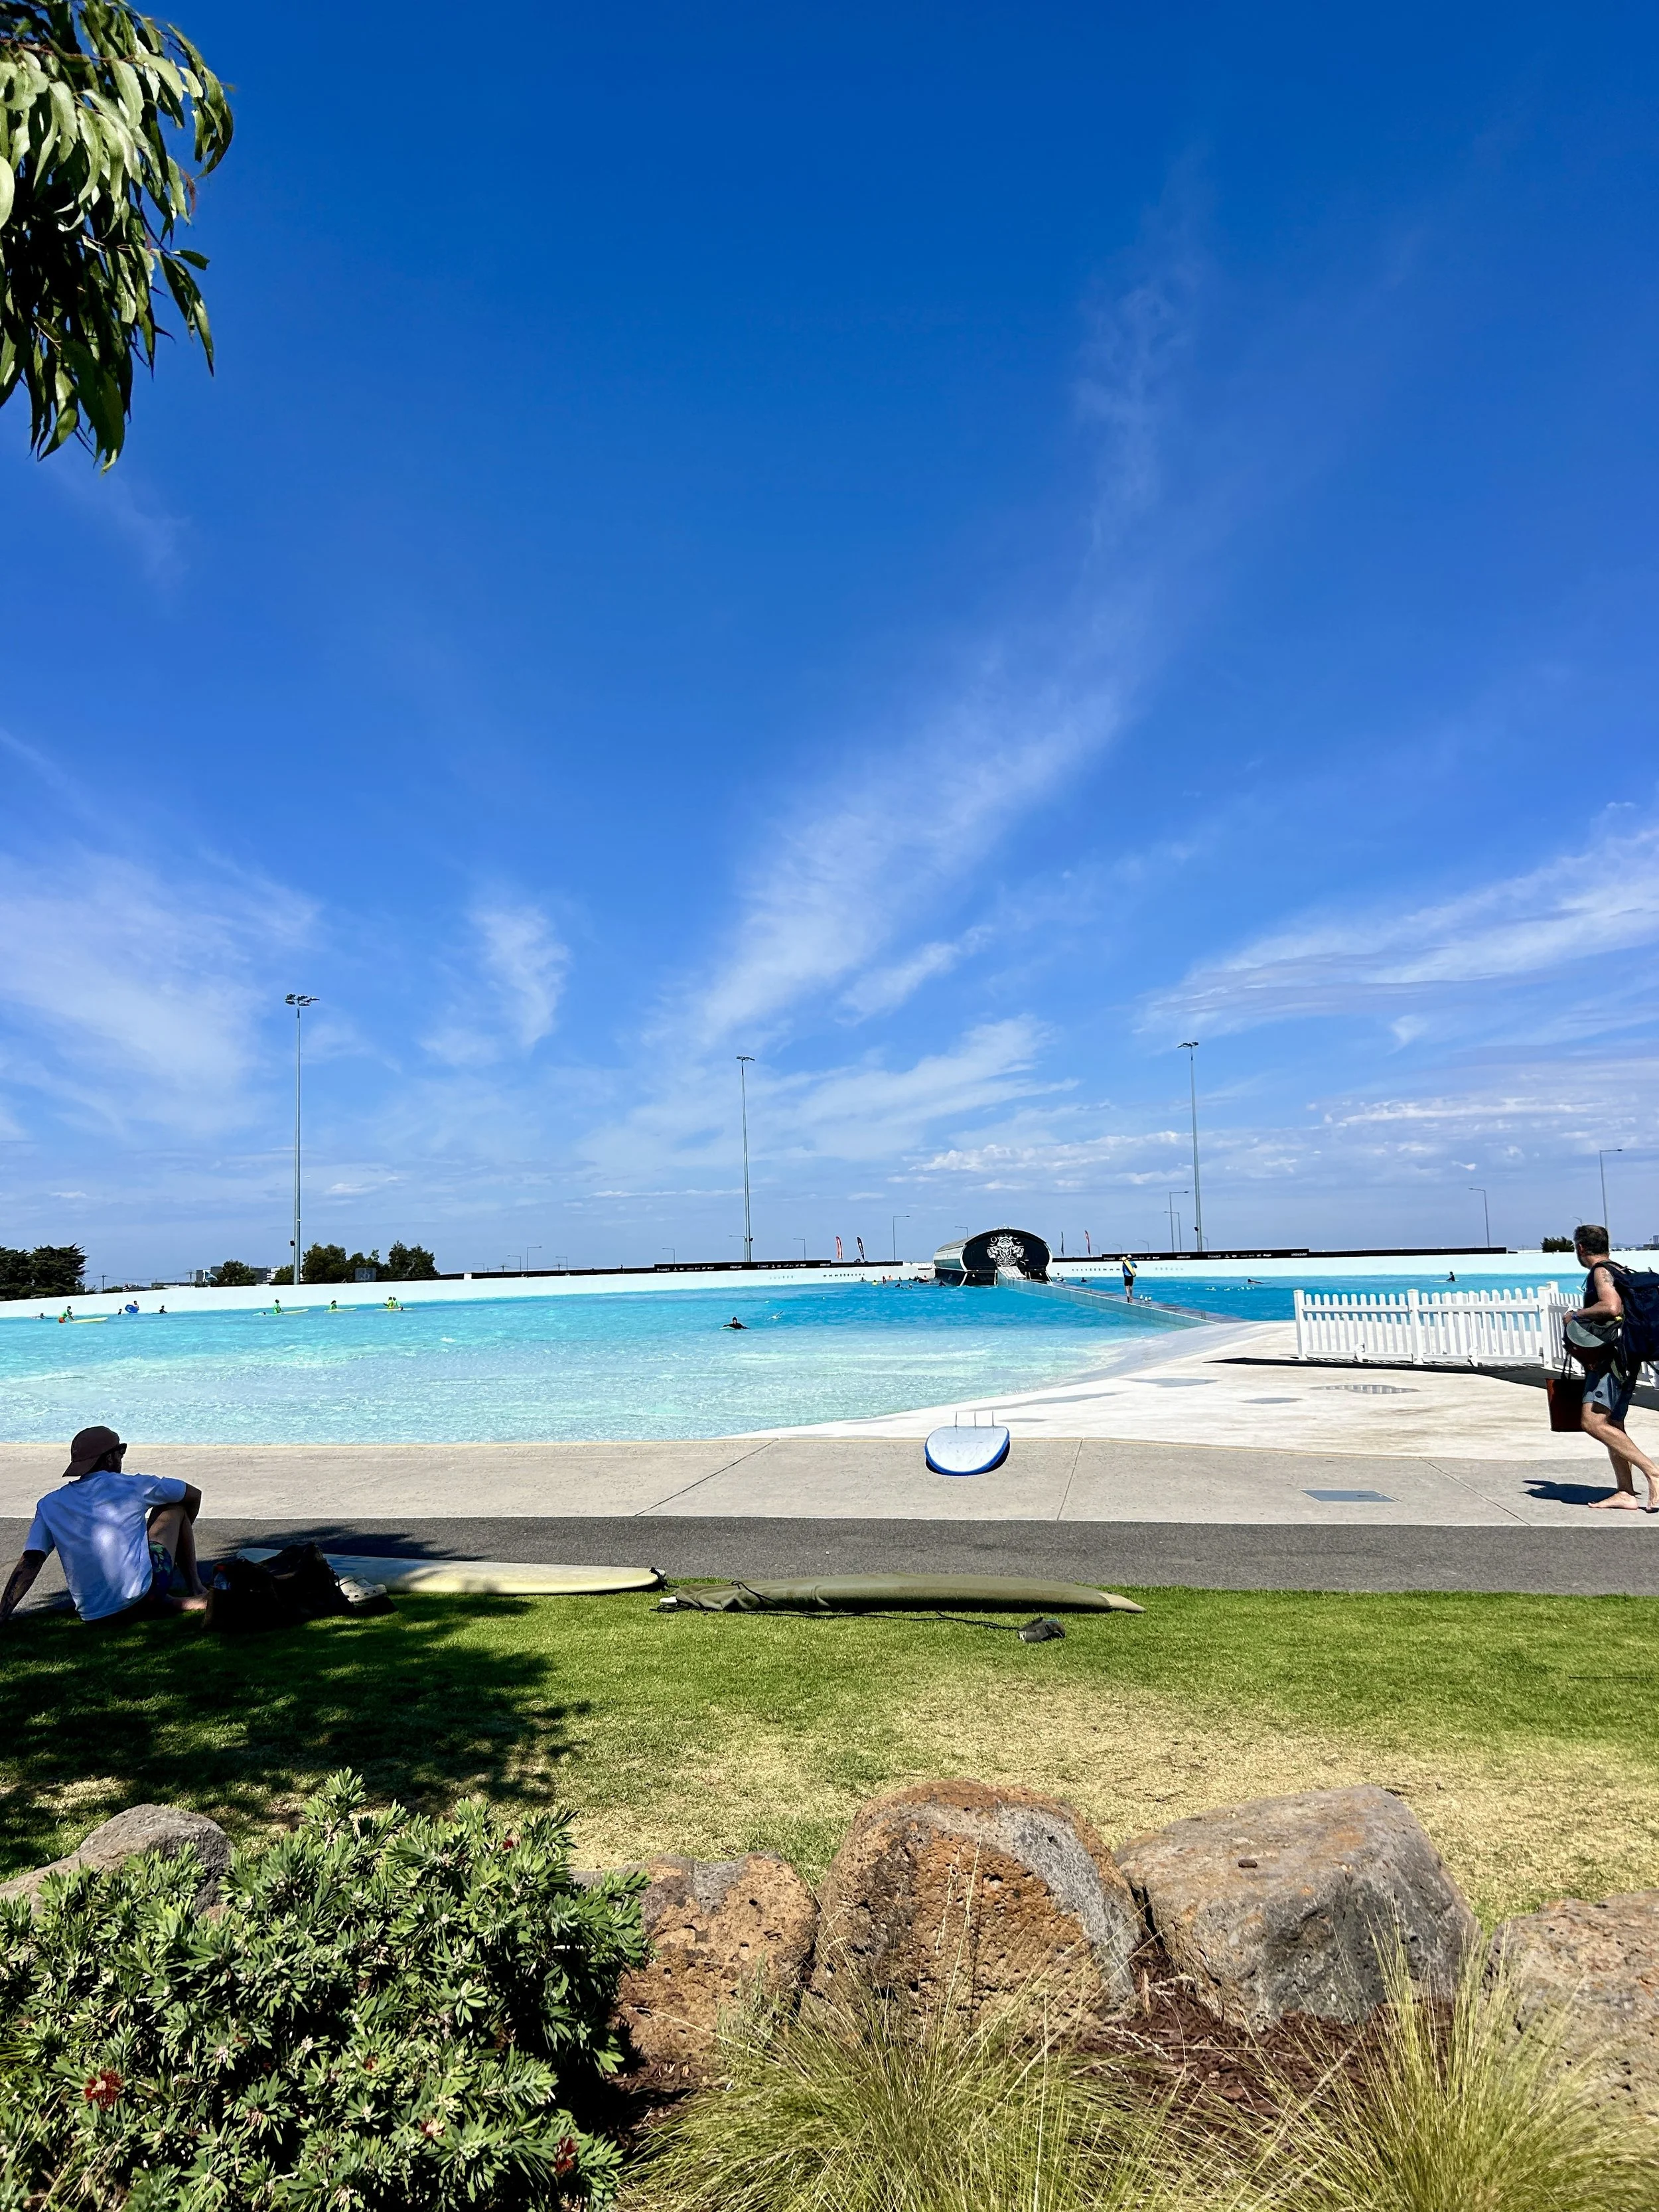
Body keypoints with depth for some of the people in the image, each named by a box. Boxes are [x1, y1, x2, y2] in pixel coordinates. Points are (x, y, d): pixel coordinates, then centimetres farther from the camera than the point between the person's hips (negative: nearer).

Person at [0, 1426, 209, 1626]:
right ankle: (197, 1593, 19)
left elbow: (29, 1564, 1)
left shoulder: (49, 1505, 10)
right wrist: (176, 1535, 33)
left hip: (92, 1616, 4)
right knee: (174, 1507, 20)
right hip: (143, 1597, -4)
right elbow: (194, 1495, 14)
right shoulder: (132, 1486, 2)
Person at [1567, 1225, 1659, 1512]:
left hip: (1612, 1359, -11)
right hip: (1616, 1360, 11)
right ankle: (1626, 1493, 10)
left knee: (1593, 1421, -19)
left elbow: (1612, 1307, -28)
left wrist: (1578, 1314, -14)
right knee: (1612, 1425, 11)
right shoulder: (1617, 1272, 19)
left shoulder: (1601, 1272, -12)